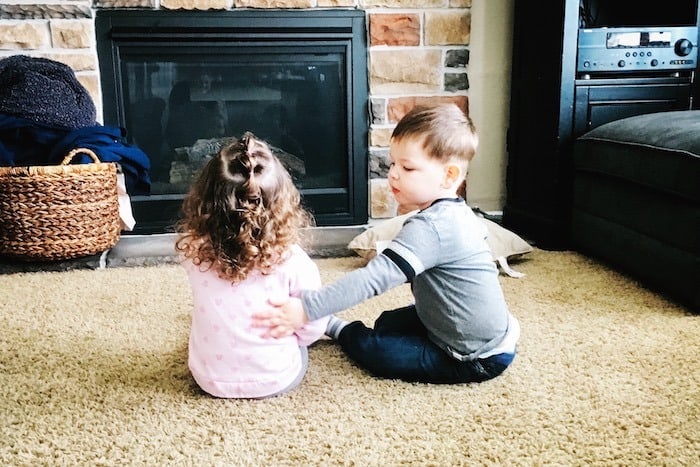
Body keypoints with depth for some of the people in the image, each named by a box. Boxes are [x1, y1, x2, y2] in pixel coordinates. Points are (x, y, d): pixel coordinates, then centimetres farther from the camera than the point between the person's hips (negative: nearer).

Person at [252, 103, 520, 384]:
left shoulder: (429, 227, -28)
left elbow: (374, 278, -35)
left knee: (371, 348, -6)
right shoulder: (458, 213, 3)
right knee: (388, 322, 19)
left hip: (477, 359, -10)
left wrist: (306, 309, -36)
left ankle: (338, 330, 19)